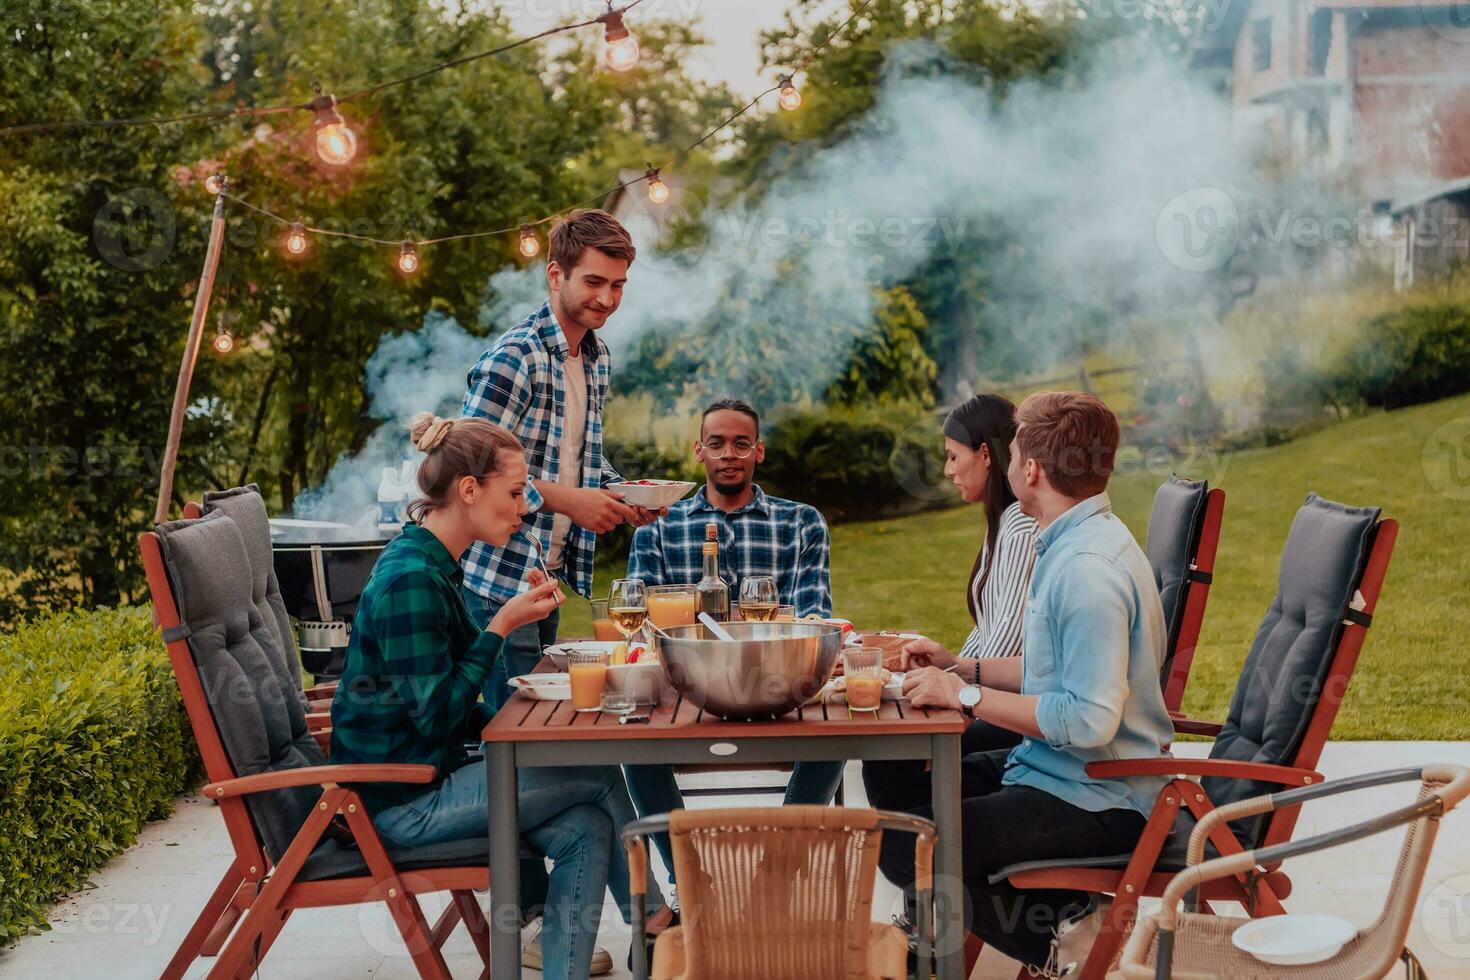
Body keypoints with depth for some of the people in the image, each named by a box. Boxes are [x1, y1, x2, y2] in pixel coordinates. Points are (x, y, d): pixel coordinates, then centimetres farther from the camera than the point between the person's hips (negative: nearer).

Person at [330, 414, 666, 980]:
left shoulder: (431, 563, 10)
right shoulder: (410, 578, -22)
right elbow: (436, 713, -22)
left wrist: (521, 611, 6)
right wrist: (504, 624, -18)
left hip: (432, 774, 10)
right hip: (403, 801, -10)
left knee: (587, 829, -5)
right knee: (602, 775, -8)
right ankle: (654, 919, 12)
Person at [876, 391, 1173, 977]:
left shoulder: (1088, 569, -24)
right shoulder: (1071, 543, 9)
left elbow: (1090, 720, -30)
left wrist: (966, 697, -22)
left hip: (1096, 799, -11)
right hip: (1057, 770, 11)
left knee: (904, 848, -17)